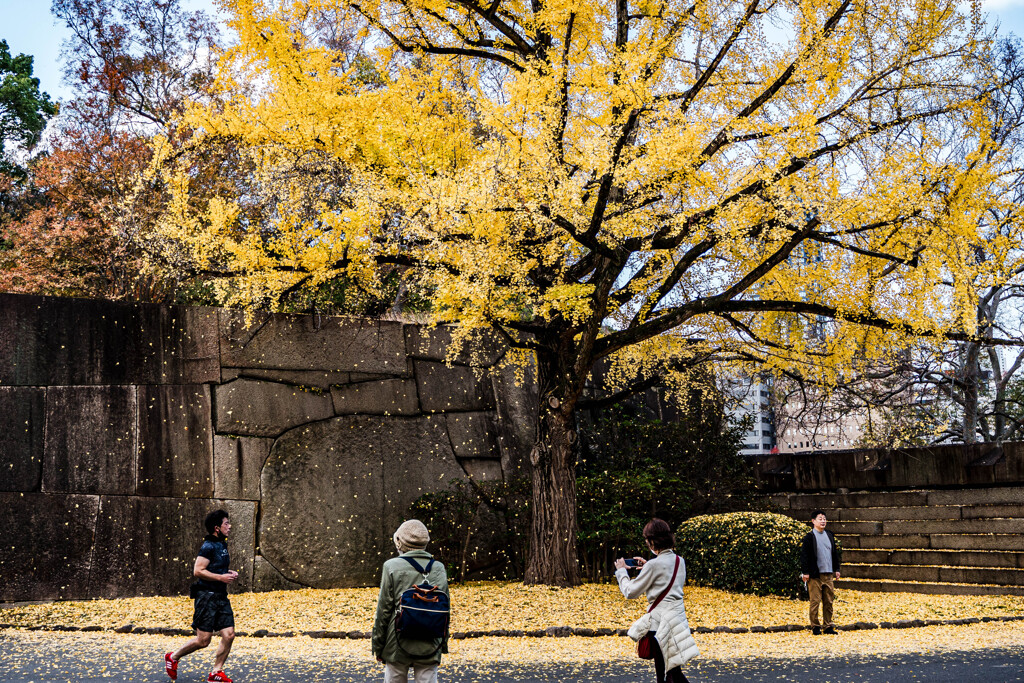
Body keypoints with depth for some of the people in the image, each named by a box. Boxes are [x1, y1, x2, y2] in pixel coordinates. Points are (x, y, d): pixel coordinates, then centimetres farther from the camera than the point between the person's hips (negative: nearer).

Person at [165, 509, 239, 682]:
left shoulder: (222, 545, 14)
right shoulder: (208, 546, -14)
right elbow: (198, 571, -20)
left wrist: (229, 573, 10)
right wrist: (221, 577, -19)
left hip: (221, 596, 8)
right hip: (207, 596, -8)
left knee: (229, 635, -1)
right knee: (203, 640, -5)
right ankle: (173, 658, 17)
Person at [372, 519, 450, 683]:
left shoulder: (392, 567, -7)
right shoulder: (439, 569, 4)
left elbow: (384, 608, -6)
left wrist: (377, 645, 3)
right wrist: (443, 644, 19)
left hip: (398, 645, -2)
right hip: (430, 648, 3)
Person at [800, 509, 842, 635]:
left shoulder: (829, 535, 13)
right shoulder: (809, 537, -5)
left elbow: (835, 553, 20)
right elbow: (804, 555, -6)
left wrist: (836, 569, 16)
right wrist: (805, 572, -10)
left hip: (828, 574, 5)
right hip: (815, 575, -5)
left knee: (829, 601, 8)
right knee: (815, 601, -3)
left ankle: (828, 626, 16)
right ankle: (815, 626, 6)